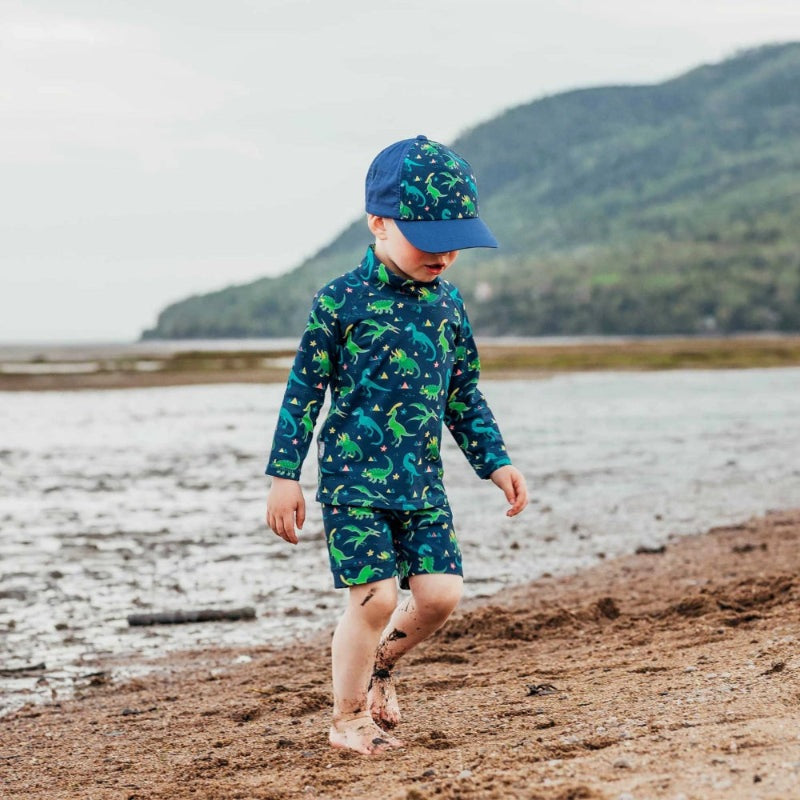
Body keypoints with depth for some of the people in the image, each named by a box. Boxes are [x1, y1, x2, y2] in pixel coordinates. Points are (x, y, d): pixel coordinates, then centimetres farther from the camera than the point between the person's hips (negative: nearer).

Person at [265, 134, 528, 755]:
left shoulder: (447, 302, 9)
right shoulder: (341, 301, -7)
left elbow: (464, 396, 17)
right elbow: (305, 391, -3)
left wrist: (495, 462, 11)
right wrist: (284, 475, -5)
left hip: (422, 482, 5)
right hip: (354, 477, -5)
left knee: (441, 593, -2)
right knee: (376, 596, -10)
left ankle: (379, 663, 29)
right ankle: (348, 718, 11)